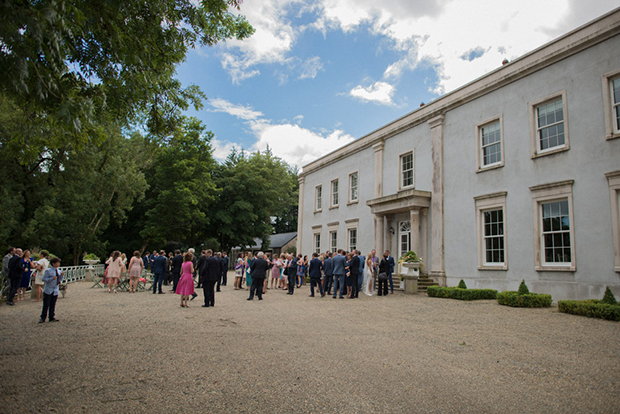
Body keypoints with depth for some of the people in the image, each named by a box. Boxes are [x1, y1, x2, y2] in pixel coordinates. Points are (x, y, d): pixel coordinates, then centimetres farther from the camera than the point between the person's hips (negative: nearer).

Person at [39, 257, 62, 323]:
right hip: (48, 291, -5)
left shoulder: (58, 271, 9)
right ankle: (43, 318, 10)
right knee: (46, 305, 0)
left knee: (53, 305, 10)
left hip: (55, 291, 5)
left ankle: (51, 317, 18)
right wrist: (52, 279, -24)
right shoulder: (48, 271, -10)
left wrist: (61, 275, -3)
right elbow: (43, 279, -14)